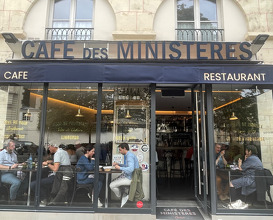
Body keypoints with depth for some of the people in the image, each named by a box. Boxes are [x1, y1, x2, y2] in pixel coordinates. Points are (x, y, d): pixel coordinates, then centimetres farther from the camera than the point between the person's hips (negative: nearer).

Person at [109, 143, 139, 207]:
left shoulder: (129, 156, -22)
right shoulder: (128, 155, 11)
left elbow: (131, 169, -35)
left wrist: (119, 168, -25)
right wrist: (118, 164, 13)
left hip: (130, 178, -10)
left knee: (112, 185, -6)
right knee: (112, 182, 18)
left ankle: (123, 197, 14)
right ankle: (125, 196, 17)